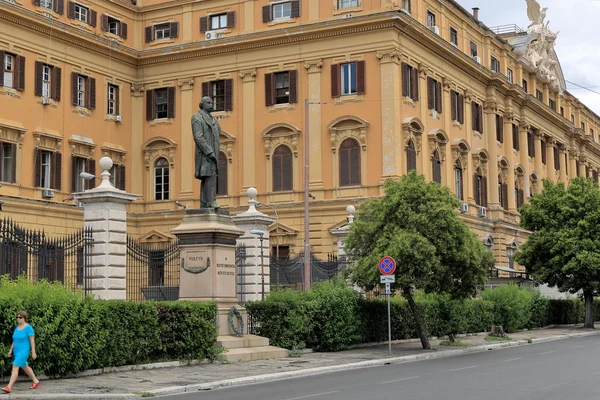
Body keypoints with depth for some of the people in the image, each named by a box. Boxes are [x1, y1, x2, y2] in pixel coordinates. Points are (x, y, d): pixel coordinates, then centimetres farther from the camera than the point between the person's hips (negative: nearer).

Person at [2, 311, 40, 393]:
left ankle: (9, 387, -21)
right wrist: (11, 350, 12)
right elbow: (15, 340, 16)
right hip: (16, 351, 9)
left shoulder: (28, 327, -12)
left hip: (23, 351, -9)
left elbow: (32, 340, -12)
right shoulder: (17, 327, 10)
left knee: (15, 367, -17)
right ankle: (36, 381, 33)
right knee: (25, 367, 18)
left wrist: (33, 352, -15)